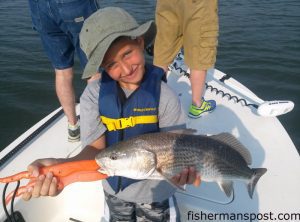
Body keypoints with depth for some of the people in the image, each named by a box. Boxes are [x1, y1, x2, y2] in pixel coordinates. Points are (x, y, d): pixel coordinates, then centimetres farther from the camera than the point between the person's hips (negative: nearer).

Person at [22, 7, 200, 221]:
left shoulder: (164, 96, -24)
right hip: (114, 188, 3)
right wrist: (61, 166, -41)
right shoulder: (94, 94, -19)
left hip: (154, 191, -2)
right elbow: (96, 148, -22)